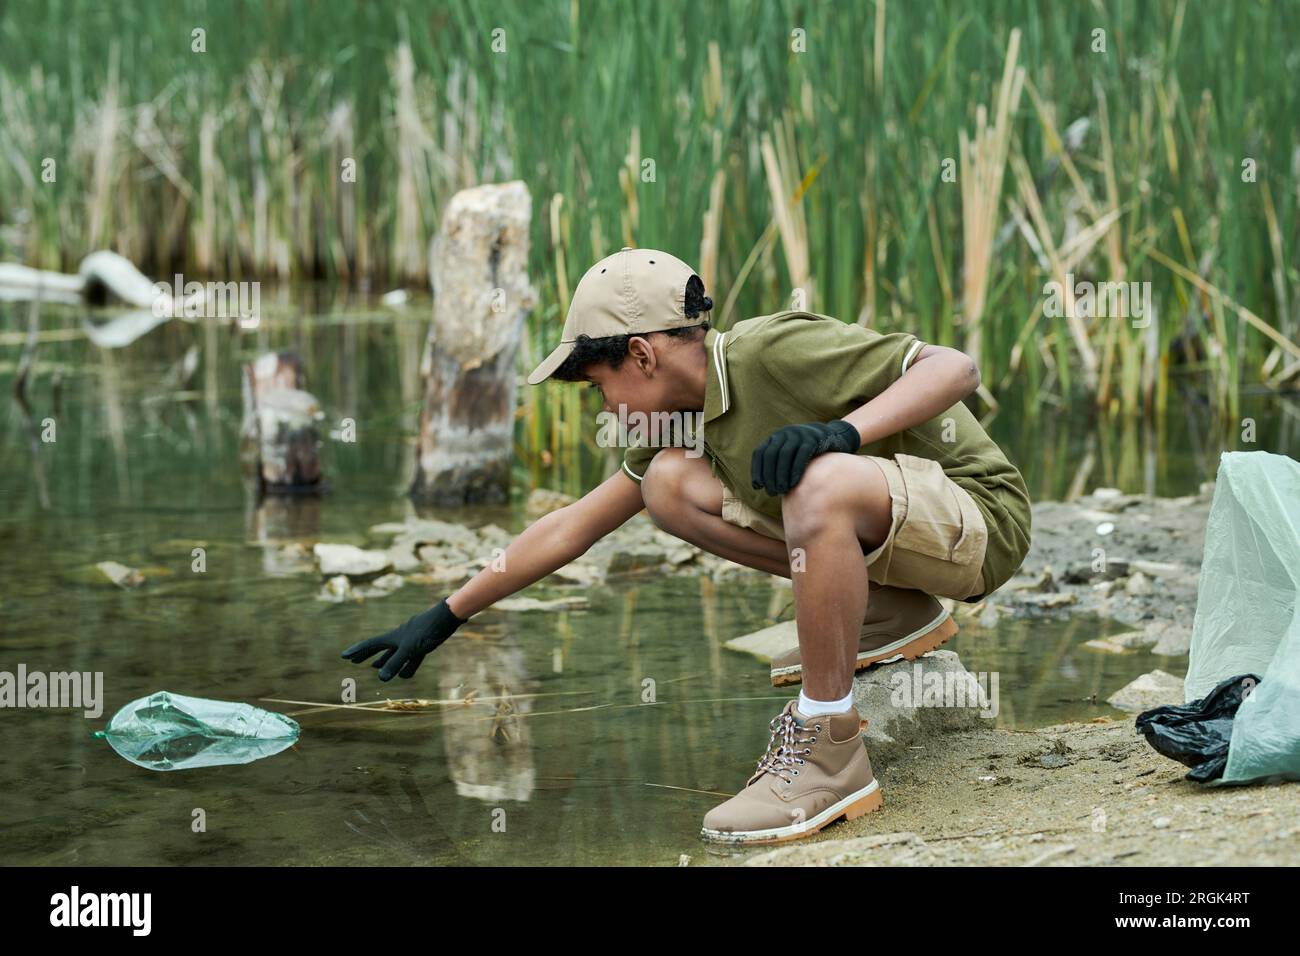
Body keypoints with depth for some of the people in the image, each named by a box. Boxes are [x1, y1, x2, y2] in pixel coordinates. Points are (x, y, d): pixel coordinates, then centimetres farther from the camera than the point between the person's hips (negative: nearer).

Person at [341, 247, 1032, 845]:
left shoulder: (772, 350, -21)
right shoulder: (689, 421, 5)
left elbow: (955, 368, -26)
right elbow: (572, 528, 13)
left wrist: (843, 431, -38)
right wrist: (443, 619, 16)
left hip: (979, 519, -8)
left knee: (821, 484, -38)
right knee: (670, 484, -1)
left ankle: (827, 755, -27)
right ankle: (888, 614, 5)